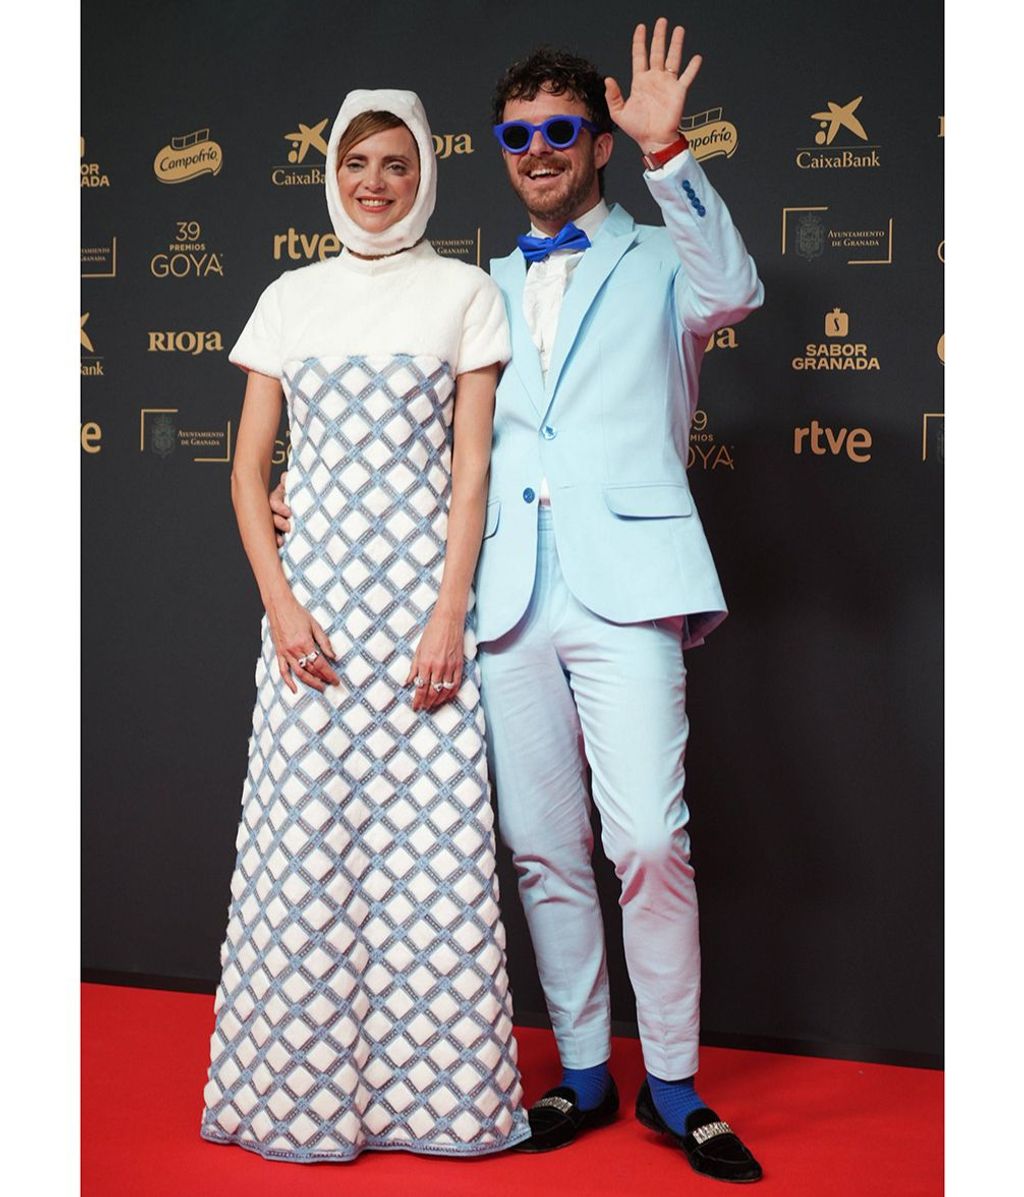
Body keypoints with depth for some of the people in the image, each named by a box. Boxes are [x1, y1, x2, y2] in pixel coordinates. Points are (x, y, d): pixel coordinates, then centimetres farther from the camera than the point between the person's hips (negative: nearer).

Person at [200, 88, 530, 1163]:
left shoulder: (464, 293, 6)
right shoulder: (291, 299, 12)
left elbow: (471, 467, 0)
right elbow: (248, 469, 10)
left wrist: (450, 615, -10)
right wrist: (279, 602, -3)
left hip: (420, 589, -2)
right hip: (311, 590, 2)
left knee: (429, 840, -3)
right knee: (302, 833, 1)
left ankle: (431, 1086, 9)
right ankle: (302, 1087, 14)